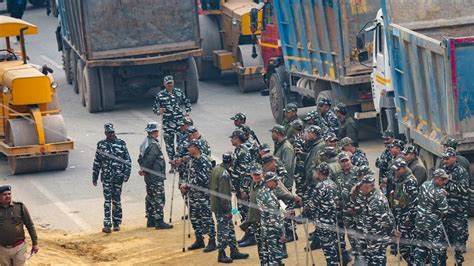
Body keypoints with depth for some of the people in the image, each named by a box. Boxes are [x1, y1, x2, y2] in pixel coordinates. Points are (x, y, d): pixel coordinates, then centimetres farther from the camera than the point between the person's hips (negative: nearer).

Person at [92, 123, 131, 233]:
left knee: (116, 200, 7)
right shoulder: (101, 144, 6)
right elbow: (97, 162, 12)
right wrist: (94, 177, 11)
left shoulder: (121, 144, 3)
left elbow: (127, 160, 5)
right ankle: (107, 225, -8)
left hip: (118, 177, 0)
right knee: (107, 201, -5)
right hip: (106, 177, 0)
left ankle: (116, 223, 17)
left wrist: (126, 174, -4)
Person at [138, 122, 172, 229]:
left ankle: (151, 220, 21)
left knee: (150, 198, 15)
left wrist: (143, 169, 8)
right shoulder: (154, 145, -20)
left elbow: (141, 158, 16)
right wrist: (143, 170, -8)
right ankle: (159, 222, -7)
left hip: (149, 176, 10)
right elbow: (149, 159, -22)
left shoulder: (145, 143, 11)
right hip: (156, 176, -10)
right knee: (158, 199, -7)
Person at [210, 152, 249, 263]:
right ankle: (221, 255, 7)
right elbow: (224, 194, -24)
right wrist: (227, 209, -19)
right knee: (224, 230, 0)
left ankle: (234, 251, 25)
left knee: (230, 228, 17)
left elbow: (212, 187, 18)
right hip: (222, 207, -10)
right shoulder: (224, 174, -22)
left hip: (215, 204, 10)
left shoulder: (216, 169, 8)